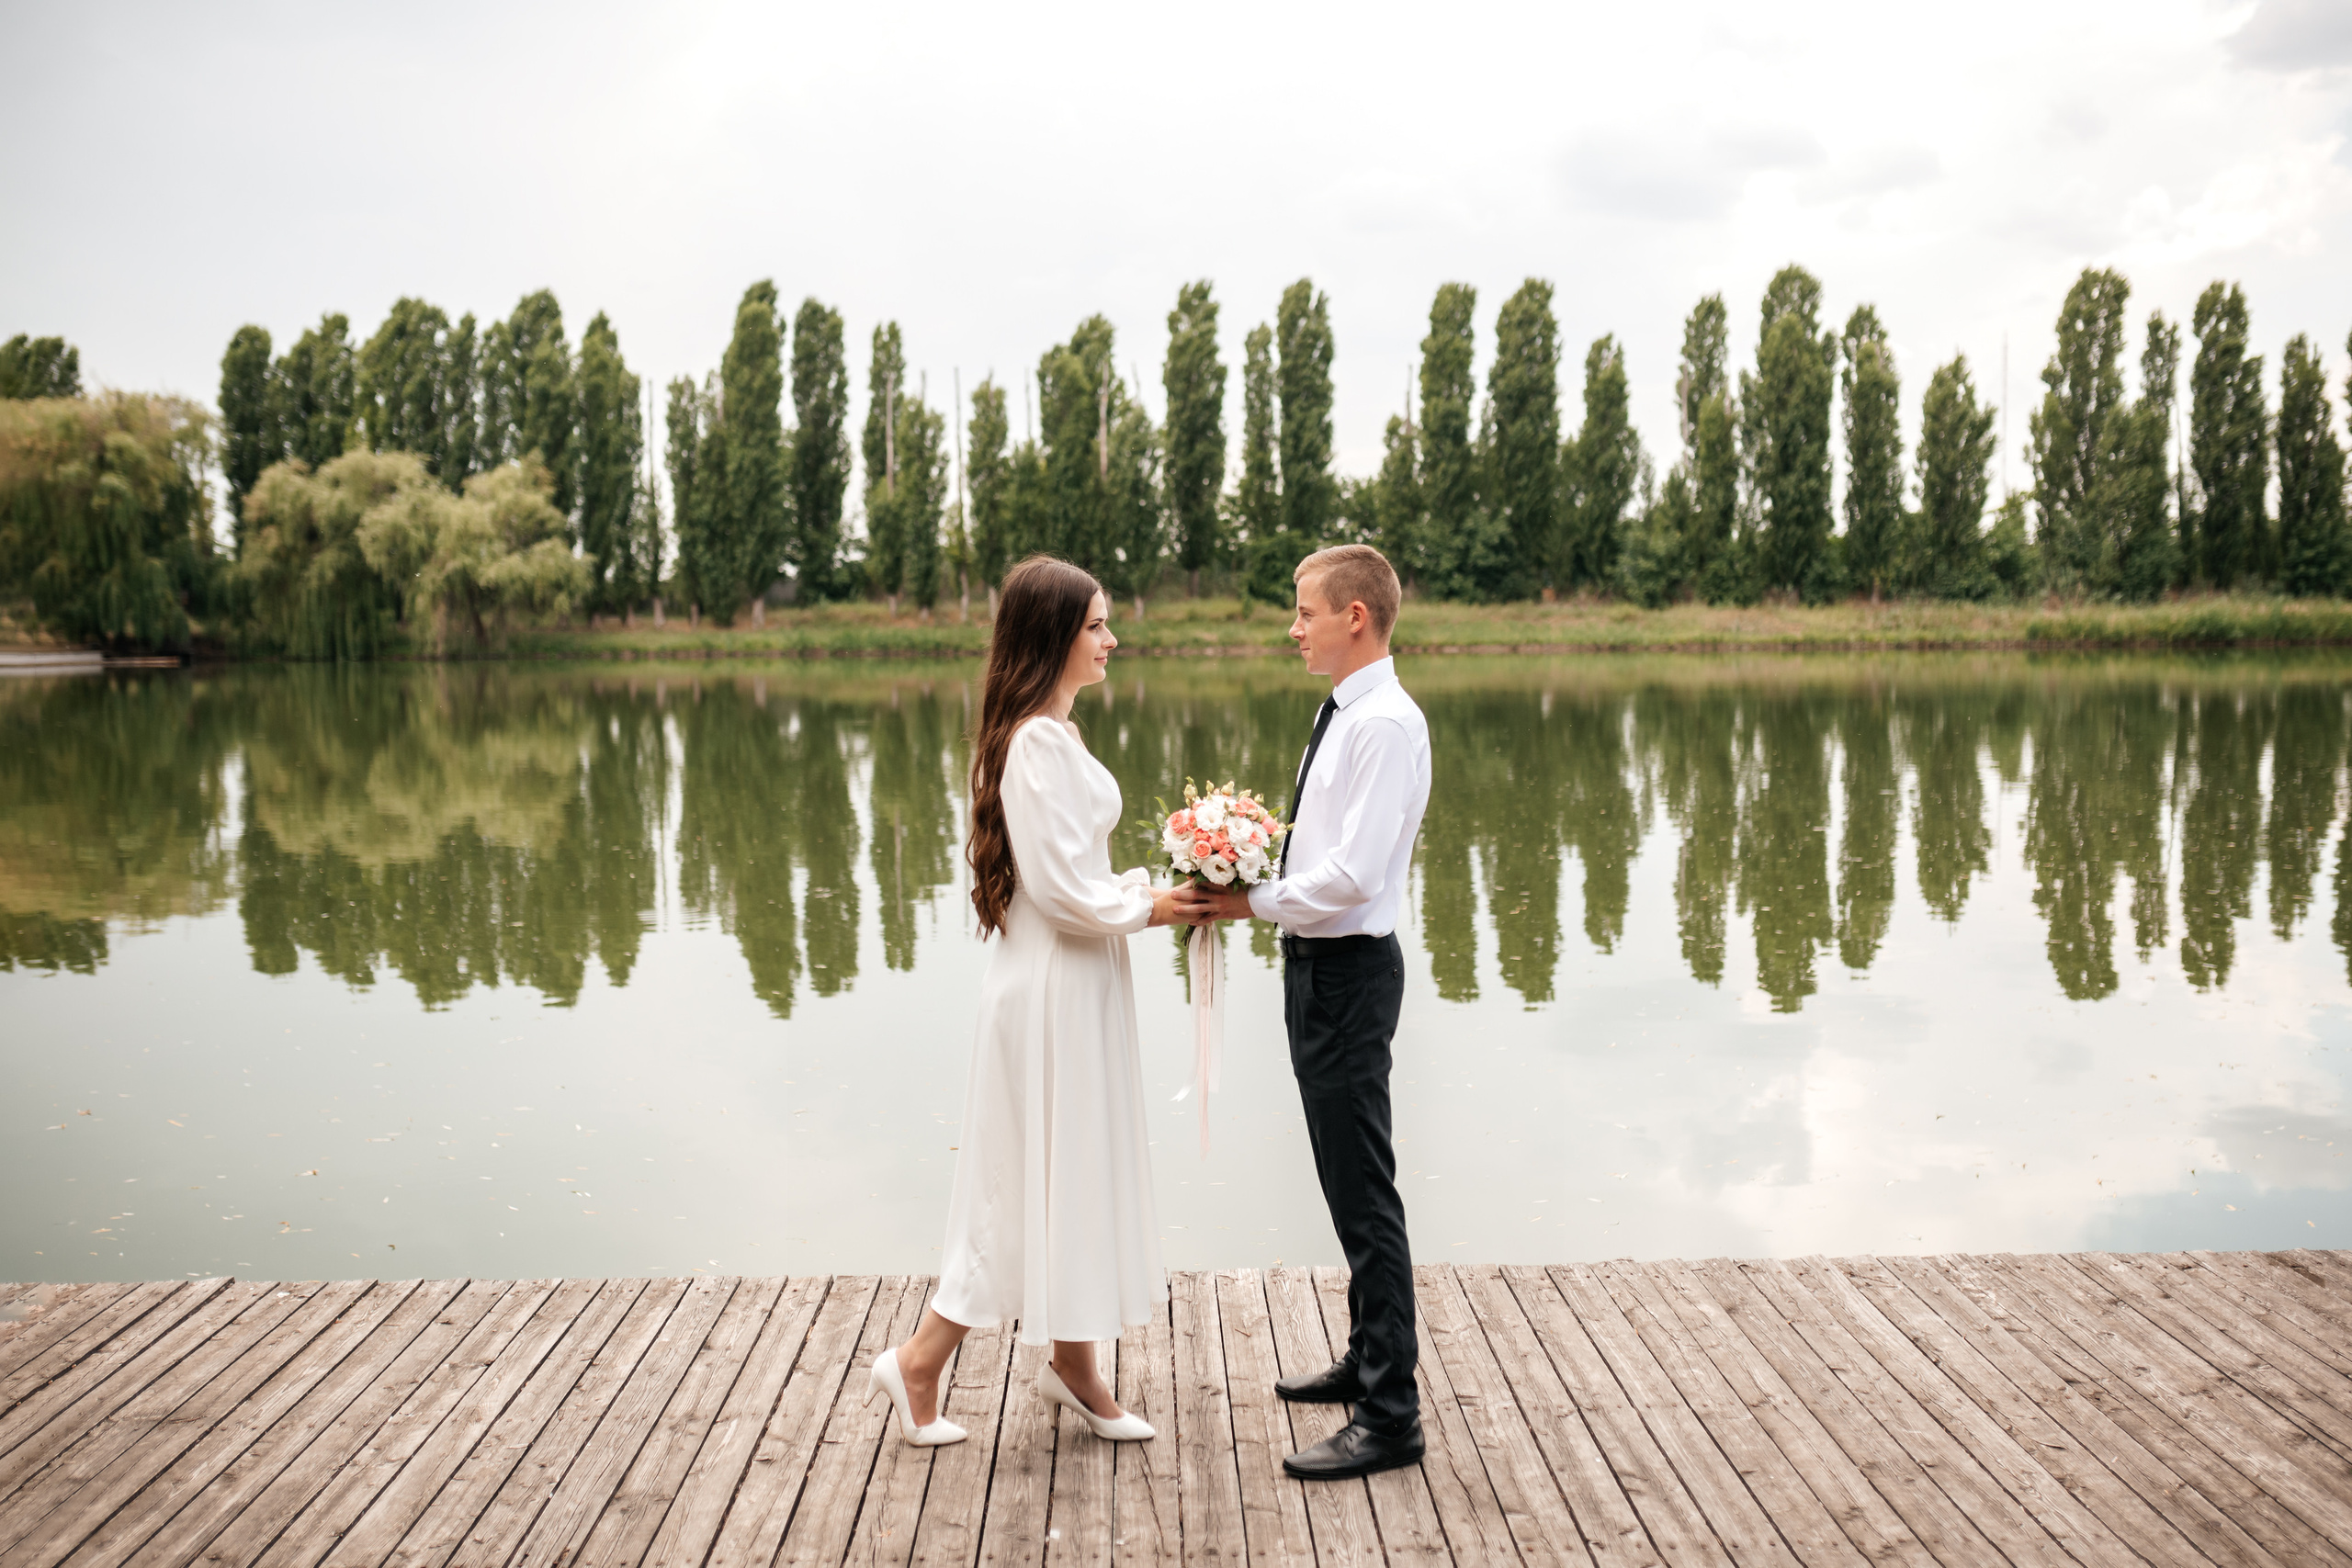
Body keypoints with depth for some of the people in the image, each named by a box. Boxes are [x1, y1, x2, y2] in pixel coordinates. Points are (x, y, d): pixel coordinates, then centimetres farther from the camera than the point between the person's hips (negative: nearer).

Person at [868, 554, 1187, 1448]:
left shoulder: (1052, 732, 12)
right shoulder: (1038, 743, -20)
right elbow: (1063, 889, -23)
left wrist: (1148, 888, 7)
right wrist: (1155, 907, -11)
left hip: (1074, 982, 10)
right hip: (1054, 988, -10)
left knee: (1077, 1174, 16)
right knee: (1040, 1180, -1)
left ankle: (1074, 1367, 27)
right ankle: (919, 1362, 10)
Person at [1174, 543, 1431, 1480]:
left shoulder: (1386, 723, -19)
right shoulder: (1342, 715, 13)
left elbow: (1351, 874, -26)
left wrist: (1253, 903, -15)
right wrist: (1240, 885, 3)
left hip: (1349, 972, -10)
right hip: (1316, 966, 10)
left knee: (1363, 1193, -5)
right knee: (1346, 1183, 21)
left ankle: (1390, 1417, 3)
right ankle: (1369, 1360, 36)